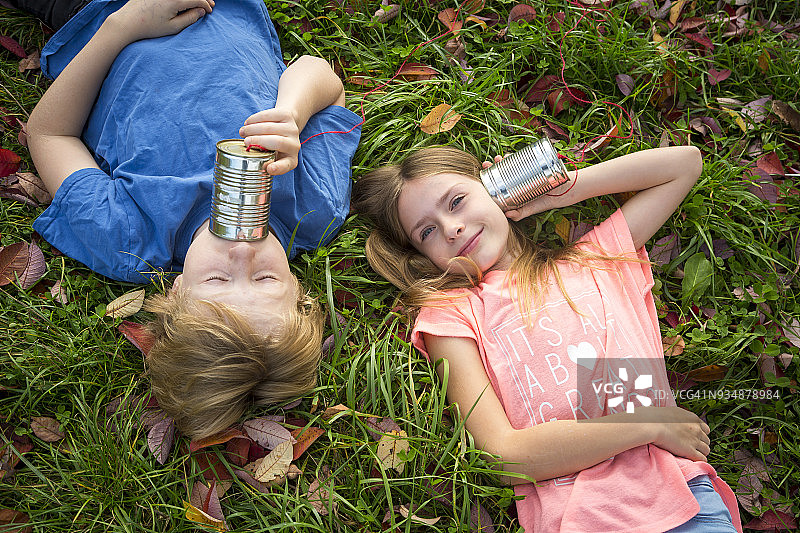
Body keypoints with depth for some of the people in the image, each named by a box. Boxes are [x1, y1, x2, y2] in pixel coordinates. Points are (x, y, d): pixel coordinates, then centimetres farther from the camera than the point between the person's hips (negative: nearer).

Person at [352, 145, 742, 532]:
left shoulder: (596, 258, 20)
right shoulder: (447, 313, 8)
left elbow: (684, 162, 27)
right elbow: (503, 457, -3)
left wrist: (562, 189, 19)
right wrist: (651, 423, -3)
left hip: (681, 490, 1)